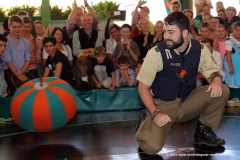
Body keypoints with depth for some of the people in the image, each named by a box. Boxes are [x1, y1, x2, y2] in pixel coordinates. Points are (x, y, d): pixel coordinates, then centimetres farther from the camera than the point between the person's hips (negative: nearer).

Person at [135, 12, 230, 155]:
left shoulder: (200, 49, -7)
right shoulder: (156, 53, -16)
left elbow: (212, 72, 6)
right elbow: (143, 87, -12)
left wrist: (216, 79, -21)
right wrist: (155, 113, -25)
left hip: (186, 103, 4)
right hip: (162, 105, -3)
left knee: (222, 91, -18)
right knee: (152, 146, -27)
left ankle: (203, 130, 3)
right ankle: (147, 120, 8)